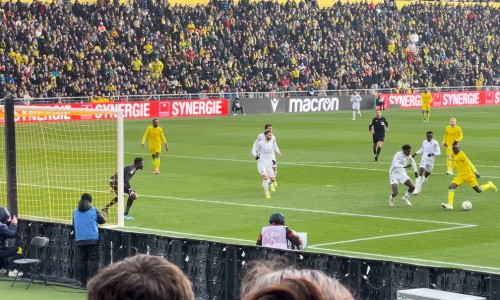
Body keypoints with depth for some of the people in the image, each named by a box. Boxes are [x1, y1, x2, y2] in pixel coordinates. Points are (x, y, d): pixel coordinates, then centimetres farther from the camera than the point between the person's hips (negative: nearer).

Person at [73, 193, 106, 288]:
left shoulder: (75, 212, 8)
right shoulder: (93, 210, -2)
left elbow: (73, 225, 17)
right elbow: (103, 221, 6)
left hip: (79, 240, 3)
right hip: (92, 239, -3)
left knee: (81, 260, 7)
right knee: (93, 260, -2)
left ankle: (83, 282, 8)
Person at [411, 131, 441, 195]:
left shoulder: (435, 143, -9)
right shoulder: (424, 142, 6)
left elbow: (438, 152, -15)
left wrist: (433, 154, -33)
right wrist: (416, 153, 24)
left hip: (430, 161, -1)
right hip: (424, 160, 1)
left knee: (426, 175, 12)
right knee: (420, 174, -18)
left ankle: (419, 188, 34)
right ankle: (416, 189, -24)